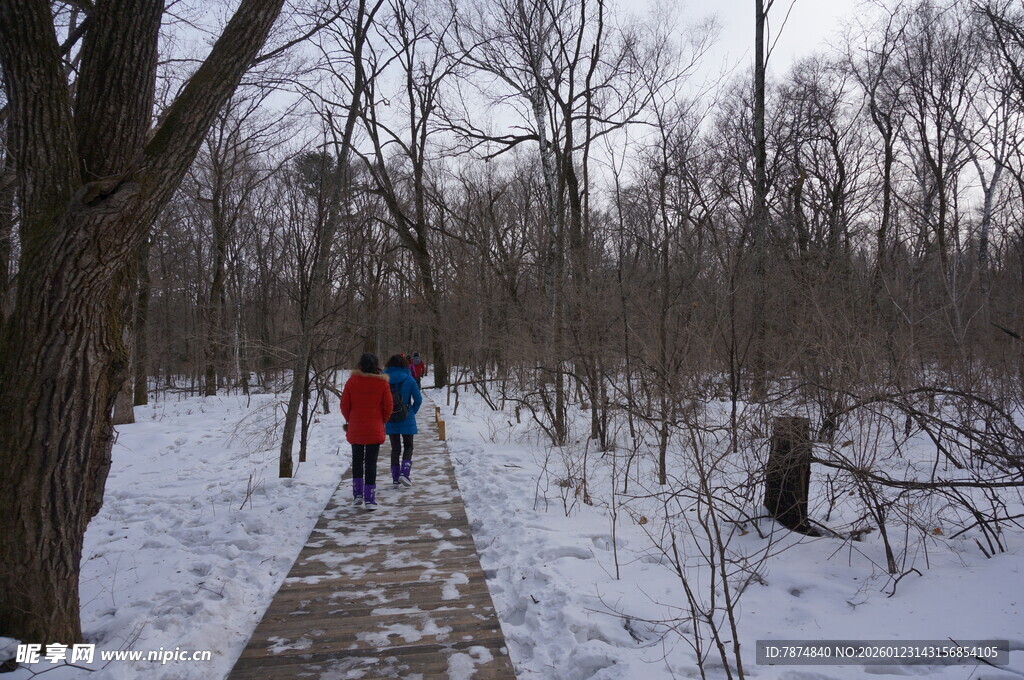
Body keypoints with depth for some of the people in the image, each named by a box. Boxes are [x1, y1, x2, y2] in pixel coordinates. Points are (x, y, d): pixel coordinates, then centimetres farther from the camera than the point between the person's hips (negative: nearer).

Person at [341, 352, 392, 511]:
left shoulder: (351, 381, -5)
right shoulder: (382, 383, -7)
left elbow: (344, 405, -1)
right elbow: (388, 406, -4)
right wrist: (382, 421, 13)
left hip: (354, 429, 2)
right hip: (374, 429, -1)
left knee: (357, 461, 17)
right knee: (371, 463, 2)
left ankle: (358, 495, 20)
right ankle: (369, 499, 3)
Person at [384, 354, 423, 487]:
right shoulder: (408, 379, -9)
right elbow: (418, 399, -7)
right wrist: (413, 411, 9)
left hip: (390, 420, 2)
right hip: (406, 419, -2)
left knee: (395, 448, 13)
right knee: (408, 446, 12)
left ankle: (395, 478, 13)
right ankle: (405, 473, -6)